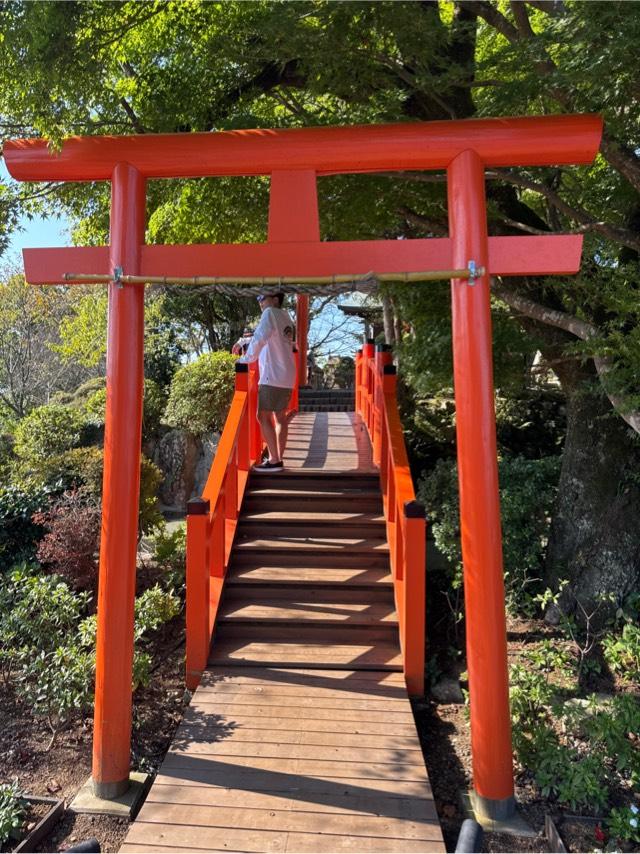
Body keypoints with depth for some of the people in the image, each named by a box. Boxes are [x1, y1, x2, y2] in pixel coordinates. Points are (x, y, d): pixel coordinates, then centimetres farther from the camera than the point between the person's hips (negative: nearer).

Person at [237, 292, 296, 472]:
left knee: (263, 416, -5)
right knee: (280, 417, 11)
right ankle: (278, 459, 14)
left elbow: (260, 338, -21)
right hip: (287, 376, 9)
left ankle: (274, 460, -6)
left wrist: (247, 358, -11)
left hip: (273, 376, -9)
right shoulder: (285, 317, 17)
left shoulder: (270, 313, -7)